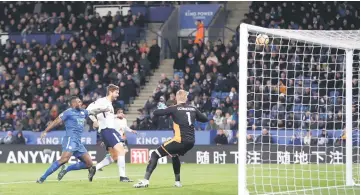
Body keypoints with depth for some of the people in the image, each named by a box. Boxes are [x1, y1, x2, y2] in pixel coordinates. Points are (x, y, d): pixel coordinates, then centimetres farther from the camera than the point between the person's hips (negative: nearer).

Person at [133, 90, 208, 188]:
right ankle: (178, 182, 35)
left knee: (155, 155, 1)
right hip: (190, 142, 6)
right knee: (174, 155, 36)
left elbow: (156, 113, -8)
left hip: (180, 141, -6)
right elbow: (205, 119, 20)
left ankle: (145, 180, -13)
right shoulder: (193, 109, 10)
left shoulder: (174, 109, -4)